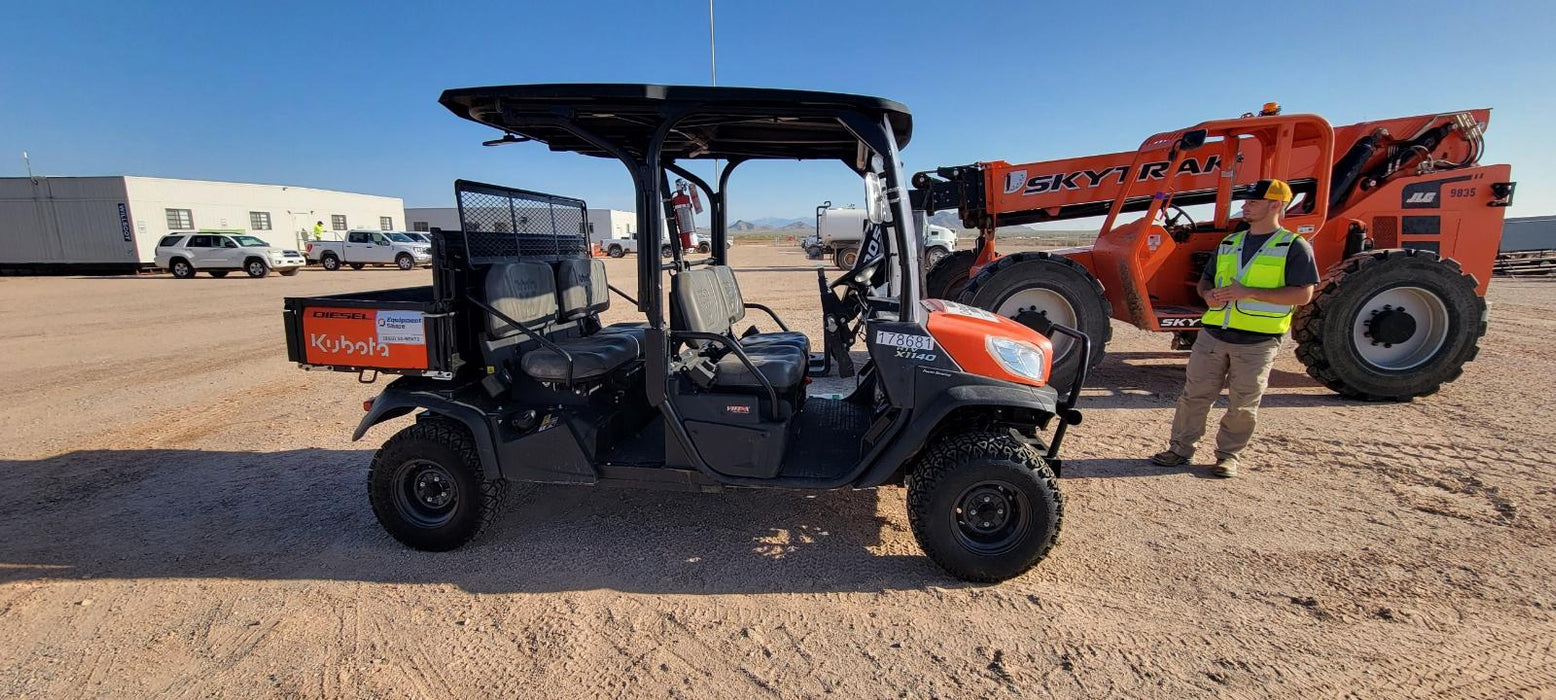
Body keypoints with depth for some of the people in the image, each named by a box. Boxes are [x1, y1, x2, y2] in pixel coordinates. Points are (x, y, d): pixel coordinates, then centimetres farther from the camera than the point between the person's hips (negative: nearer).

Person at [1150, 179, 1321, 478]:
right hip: (1213, 334, 5)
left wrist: (1247, 293, -19)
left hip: (1257, 341, -5)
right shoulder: (1229, 243, 15)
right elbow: (1206, 279, 22)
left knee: (1243, 405, 5)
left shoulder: (1294, 247, -2)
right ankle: (1181, 449, 16)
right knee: (1194, 394, 6)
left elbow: (1303, 294, -11)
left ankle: (1228, 455, 20)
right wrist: (1208, 294, -3)